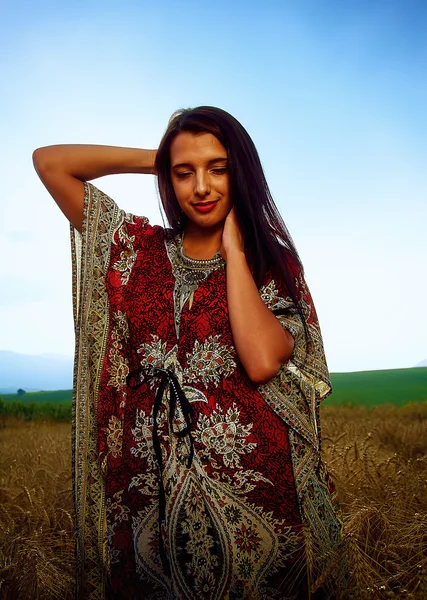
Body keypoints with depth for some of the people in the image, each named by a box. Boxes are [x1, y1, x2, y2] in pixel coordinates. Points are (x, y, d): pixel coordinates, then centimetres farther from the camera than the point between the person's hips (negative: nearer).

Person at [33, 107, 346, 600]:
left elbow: (262, 361, -17)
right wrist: (157, 159, 2)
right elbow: (49, 161, 5)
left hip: (256, 496, -1)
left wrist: (233, 250, -8)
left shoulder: (274, 264, 2)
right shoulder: (138, 249, 6)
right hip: (151, 497, 2)